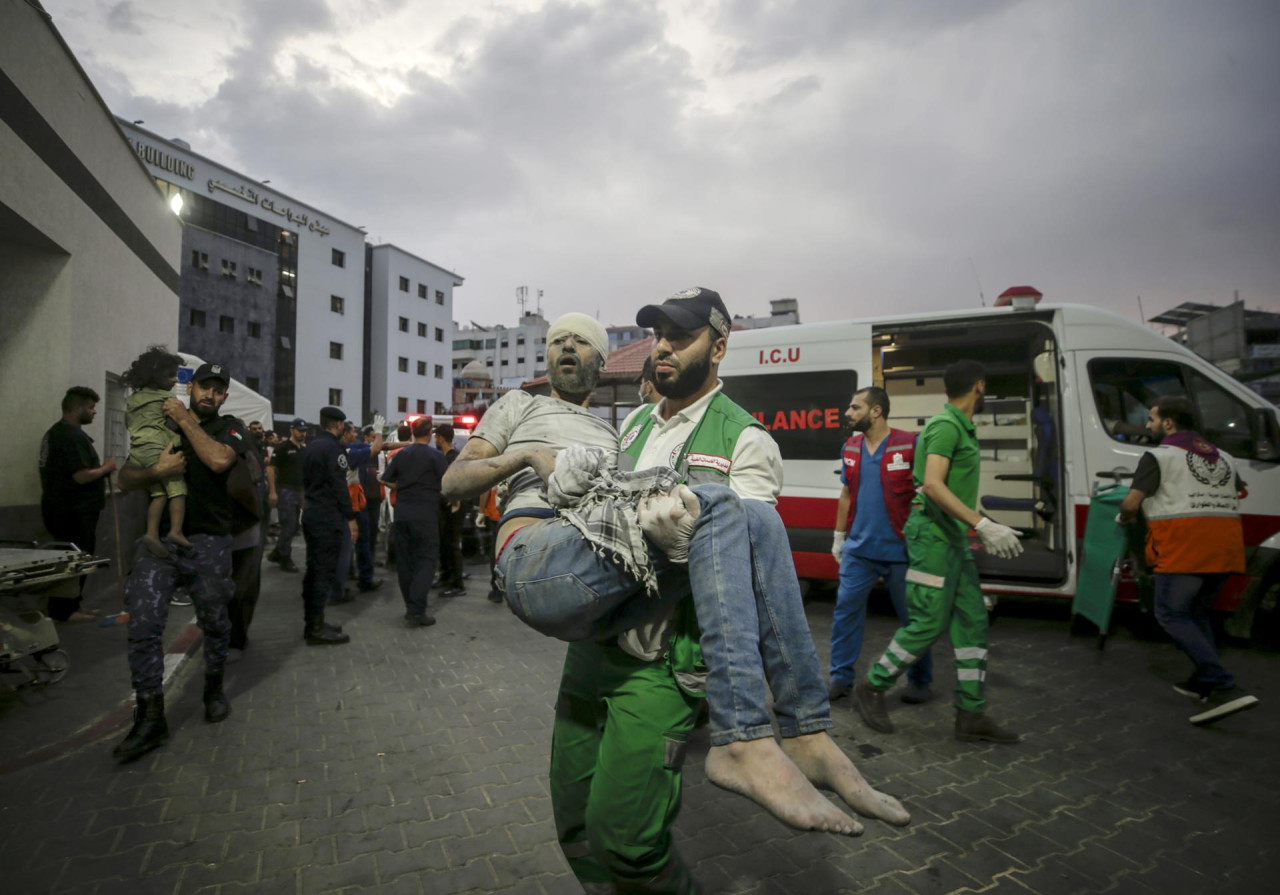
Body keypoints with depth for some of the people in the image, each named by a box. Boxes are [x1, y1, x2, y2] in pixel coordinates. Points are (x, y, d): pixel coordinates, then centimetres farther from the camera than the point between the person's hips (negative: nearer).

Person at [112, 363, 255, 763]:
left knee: (214, 623, 10)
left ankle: (214, 689, 34)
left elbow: (219, 460, -20)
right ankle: (150, 718, 6)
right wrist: (157, 470, -15)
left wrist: (185, 419, -11)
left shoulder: (231, 428, 3)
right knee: (143, 625, -5)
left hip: (208, 542, -2)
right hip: (158, 536, 2)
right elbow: (126, 477, 6)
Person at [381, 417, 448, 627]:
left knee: (405, 561, 12)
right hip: (425, 515, -5)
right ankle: (416, 611, -9)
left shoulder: (401, 454, 7)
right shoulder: (435, 455, -7)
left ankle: (411, 607, 20)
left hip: (402, 514, 5)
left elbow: (386, 480, 10)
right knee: (426, 561, -2)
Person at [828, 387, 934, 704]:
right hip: (858, 548, 5)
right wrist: (838, 537, 17)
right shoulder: (850, 448, 7)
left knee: (912, 617, 9)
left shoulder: (910, 445, -10)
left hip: (901, 550, -4)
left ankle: (919, 681, 27)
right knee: (846, 610, 3)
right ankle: (841, 677, 16)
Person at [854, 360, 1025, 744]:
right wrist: (983, 524, -28)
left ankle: (971, 715, 15)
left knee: (972, 622, 9)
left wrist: (983, 530, 26)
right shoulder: (946, 426, -14)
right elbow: (933, 485, -25)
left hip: (953, 538, 10)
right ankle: (872, 689, 10)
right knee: (927, 625, -6)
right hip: (933, 536, -10)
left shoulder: (962, 428, 18)